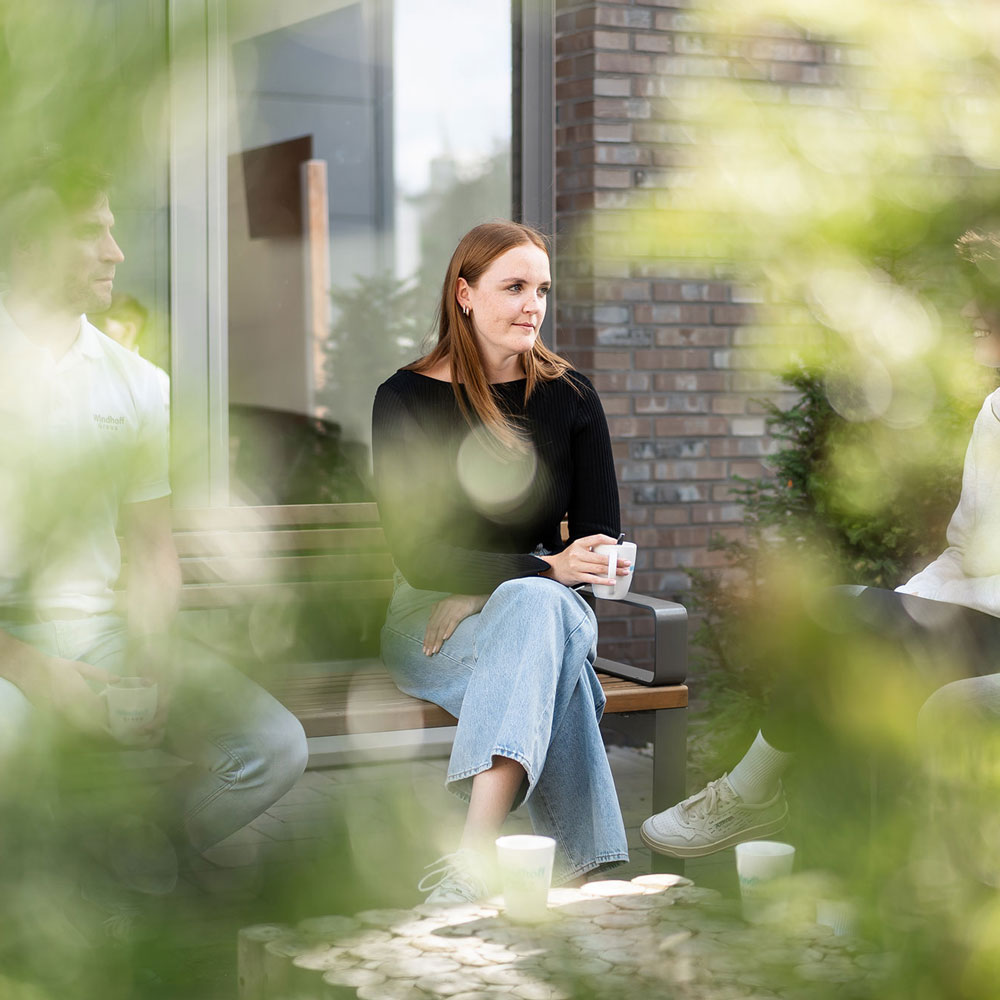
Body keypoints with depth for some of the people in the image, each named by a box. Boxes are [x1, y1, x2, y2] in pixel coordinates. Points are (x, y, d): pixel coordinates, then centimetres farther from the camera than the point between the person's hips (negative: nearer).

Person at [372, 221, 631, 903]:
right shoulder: (407, 399, -3)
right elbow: (419, 558, -12)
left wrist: (483, 591, -12)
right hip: (429, 622, -2)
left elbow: (601, 544, 3)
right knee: (543, 611, -35)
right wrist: (549, 568, -26)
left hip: (544, 603, 2)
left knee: (536, 608, -36)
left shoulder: (570, 399, 5)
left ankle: (474, 856, -48)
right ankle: (576, 866, -45)